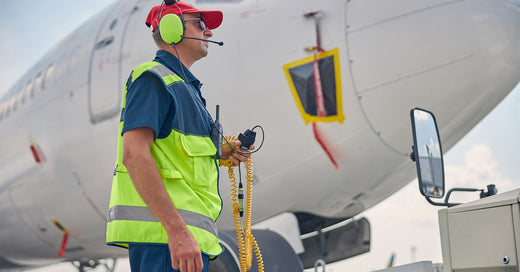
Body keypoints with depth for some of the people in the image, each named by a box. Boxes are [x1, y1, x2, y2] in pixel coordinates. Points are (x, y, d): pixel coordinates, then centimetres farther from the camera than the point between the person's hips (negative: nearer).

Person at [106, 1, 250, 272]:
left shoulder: (183, 85, 26)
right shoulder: (153, 77, -6)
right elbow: (134, 155, -19)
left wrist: (219, 153, 11)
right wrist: (177, 230, -27)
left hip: (179, 232, 10)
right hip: (162, 232, -10)